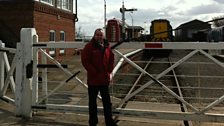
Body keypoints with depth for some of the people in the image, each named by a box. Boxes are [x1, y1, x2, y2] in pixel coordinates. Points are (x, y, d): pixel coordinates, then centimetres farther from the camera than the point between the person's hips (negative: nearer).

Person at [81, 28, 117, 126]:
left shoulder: (107, 46, 7)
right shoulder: (89, 46, -8)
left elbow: (111, 58, 17)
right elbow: (85, 60, -13)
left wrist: (109, 70, 4)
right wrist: (94, 72, -16)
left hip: (105, 79, 5)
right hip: (93, 79, -5)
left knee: (107, 101, 13)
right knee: (92, 102, 8)